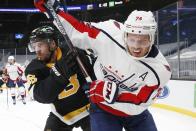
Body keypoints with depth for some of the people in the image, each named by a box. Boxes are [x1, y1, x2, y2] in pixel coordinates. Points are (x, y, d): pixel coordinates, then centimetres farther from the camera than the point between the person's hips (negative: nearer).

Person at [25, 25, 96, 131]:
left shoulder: (72, 52, -19)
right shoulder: (34, 68, -14)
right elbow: (42, 95, -31)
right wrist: (60, 72, -43)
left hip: (88, 107, -1)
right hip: (62, 113, 1)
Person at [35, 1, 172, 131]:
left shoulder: (160, 69, -26)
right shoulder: (110, 32, -25)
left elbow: (136, 104, -24)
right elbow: (78, 30, -11)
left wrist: (111, 92, -34)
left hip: (134, 112, 1)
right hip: (102, 108, -1)